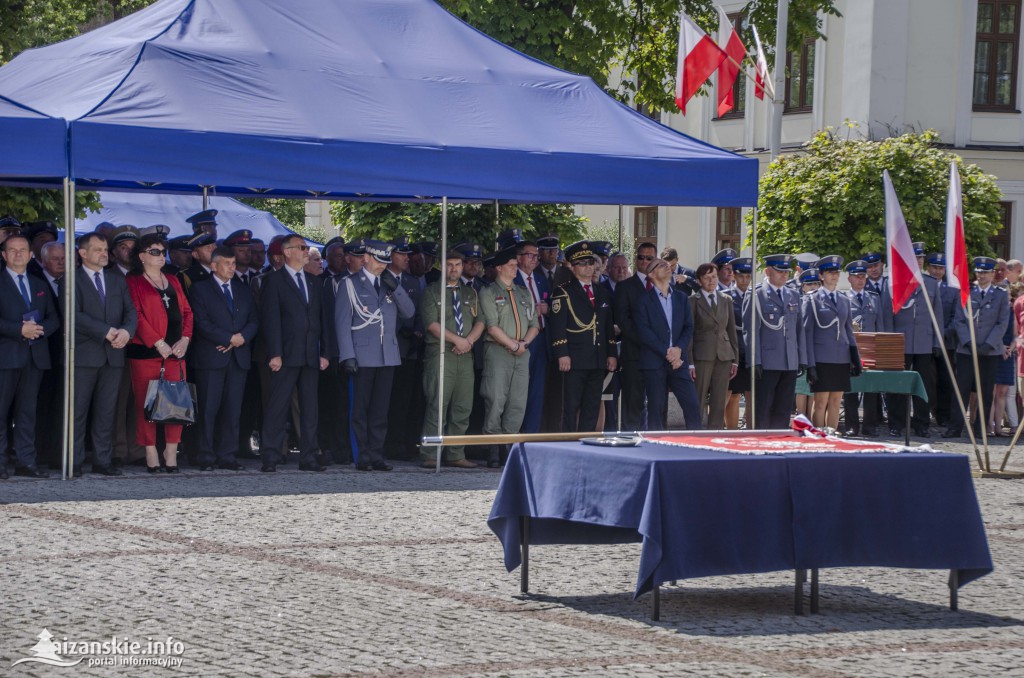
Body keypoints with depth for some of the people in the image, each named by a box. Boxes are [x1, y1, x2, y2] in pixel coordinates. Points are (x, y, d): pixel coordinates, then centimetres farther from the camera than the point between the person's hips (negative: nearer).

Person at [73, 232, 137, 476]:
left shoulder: (118, 280, 17)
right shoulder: (73, 280, 0)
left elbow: (131, 311, 10)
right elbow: (75, 316, -11)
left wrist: (127, 331, -11)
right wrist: (106, 332, -16)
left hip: (113, 355, 5)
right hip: (84, 355, -5)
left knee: (106, 411, 5)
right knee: (78, 410, -3)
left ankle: (103, 460, 9)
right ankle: (74, 463, 0)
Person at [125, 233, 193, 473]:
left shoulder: (173, 282, 19)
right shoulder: (133, 283, 1)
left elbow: (186, 312, 15)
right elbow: (136, 315, -9)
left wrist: (185, 339, -1)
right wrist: (158, 343, -14)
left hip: (175, 351, 5)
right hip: (145, 351, -5)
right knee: (146, 402, -4)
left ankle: (171, 452, 3)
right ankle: (150, 453, -1)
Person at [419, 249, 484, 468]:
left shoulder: (470, 293, 19)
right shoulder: (431, 292, 5)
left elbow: (480, 322, 12)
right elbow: (431, 324, -6)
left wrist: (469, 340, -7)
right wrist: (457, 340, -11)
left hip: (465, 354, 5)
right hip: (440, 353, -5)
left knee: (463, 408, 2)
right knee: (437, 406, -10)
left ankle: (455, 455, 7)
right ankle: (430, 456, -9)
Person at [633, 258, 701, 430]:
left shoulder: (682, 298, 16)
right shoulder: (644, 300, 3)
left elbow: (689, 328, 10)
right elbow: (643, 331, -7)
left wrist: (679, 348, -8)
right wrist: (666, 352, -13)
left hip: (679, 361, 3)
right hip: (654, 362, -3)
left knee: (692, 407, -5)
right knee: (657, 409, -2)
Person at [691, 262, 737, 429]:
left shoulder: (726, 300, 13)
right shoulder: (694, 301, 0)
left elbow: (732, 330, 15)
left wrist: (735, 359, 10)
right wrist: (689, 362, -9)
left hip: (724, 355, 4)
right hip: (702, 356, -4)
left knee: (719, 404, 3)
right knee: (698, 404, -4)